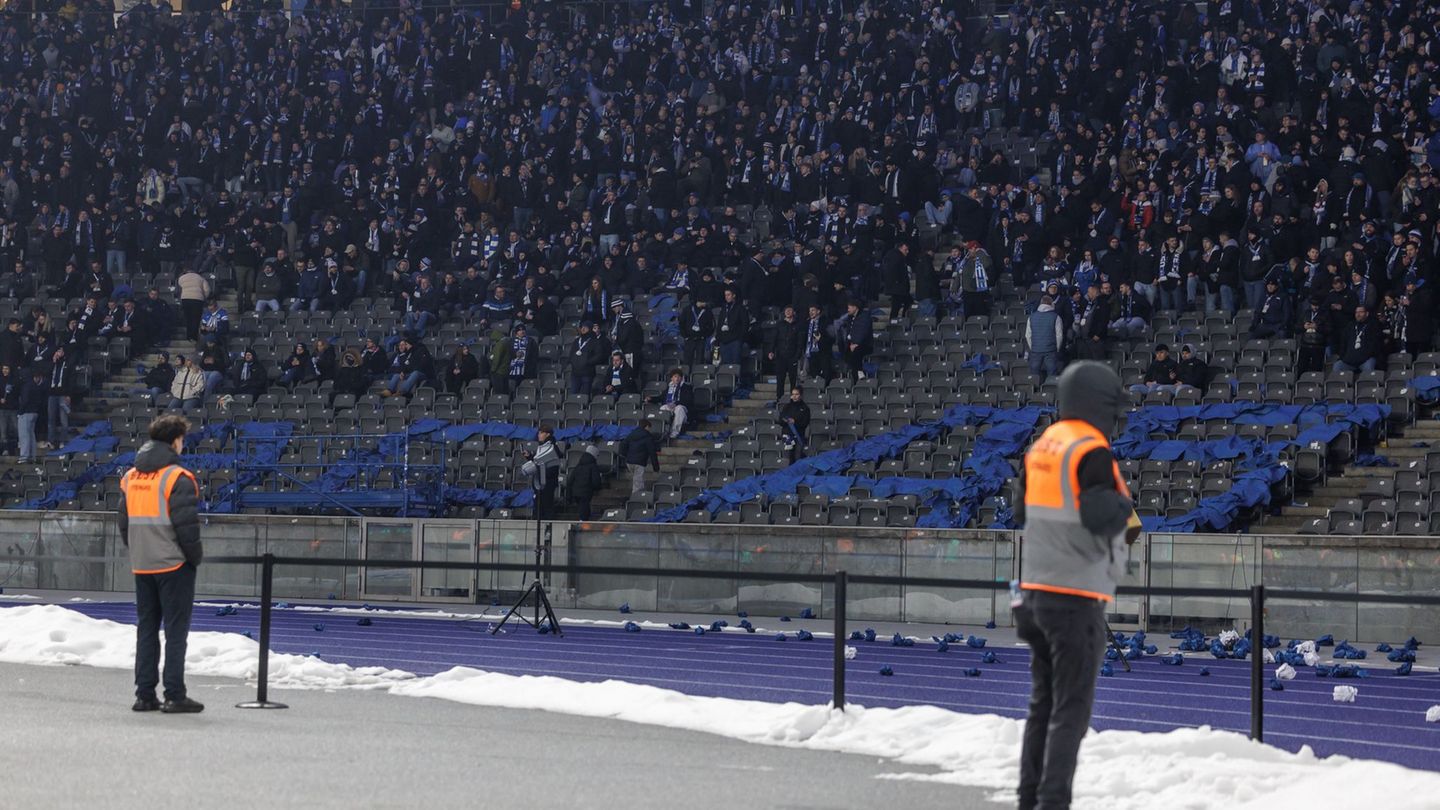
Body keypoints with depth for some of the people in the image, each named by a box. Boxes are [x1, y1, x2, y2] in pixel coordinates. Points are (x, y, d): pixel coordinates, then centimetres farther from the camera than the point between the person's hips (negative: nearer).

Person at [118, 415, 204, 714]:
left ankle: (144, 694, 12)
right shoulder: (178, 478, -13)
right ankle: (175, 695, -2)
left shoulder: (130, 477, 9)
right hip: (174, 565, -6)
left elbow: (124, 523, 13)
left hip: (141, 566, 6)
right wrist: (196, 556, -3)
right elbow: (186, 524, -16)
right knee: (176, 630, -2)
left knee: (146, 628, 12)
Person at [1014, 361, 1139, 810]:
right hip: (1077, 597, -8)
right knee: (1071, 709, -4)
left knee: (1043, 703, 15)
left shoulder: (1042, 446, 10)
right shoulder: (1092, 452, -16)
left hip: (1036, 590, 8)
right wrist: (1126, 512, -6)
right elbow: (1100, 517, -25)